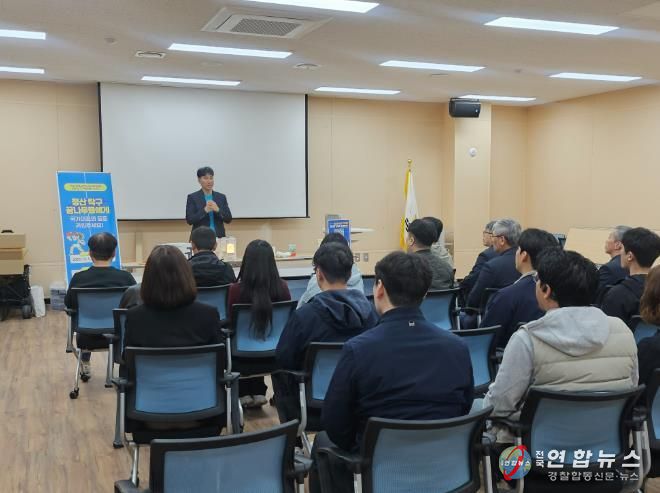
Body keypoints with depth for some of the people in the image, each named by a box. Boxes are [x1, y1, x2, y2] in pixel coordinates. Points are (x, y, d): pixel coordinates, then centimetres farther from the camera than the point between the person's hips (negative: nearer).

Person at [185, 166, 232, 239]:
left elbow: (228, 219, 1)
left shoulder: (221, 197, 8)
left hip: (218, 237, 3)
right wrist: (205, 210, -20)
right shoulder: (192, 197, 0)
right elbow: (189, 220, -8)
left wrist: (218, 210, -16)